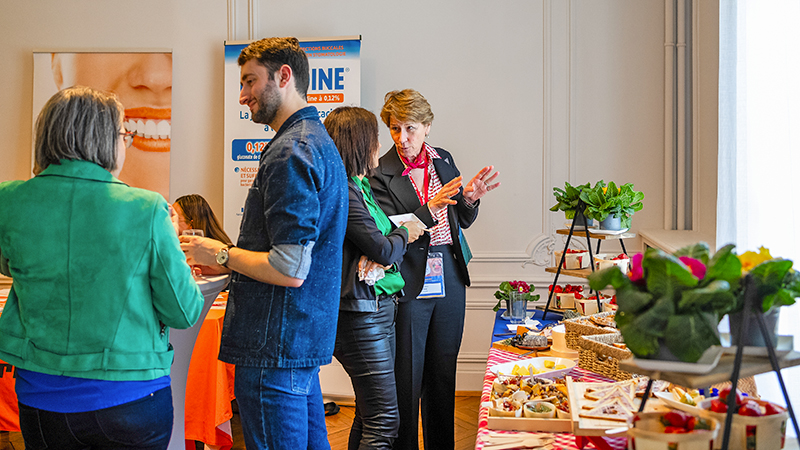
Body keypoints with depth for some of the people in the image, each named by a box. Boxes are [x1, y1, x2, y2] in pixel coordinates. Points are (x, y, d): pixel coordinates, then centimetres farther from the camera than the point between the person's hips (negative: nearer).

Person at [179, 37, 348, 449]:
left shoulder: (290, 152, -18)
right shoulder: (319, 141, 15)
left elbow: (290, 271, -23)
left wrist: (221, 254, -8)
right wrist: (230, 260, 16)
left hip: (275, 350, -10)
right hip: (306, 338, 10)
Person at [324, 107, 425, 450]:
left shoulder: (358, 187, 16)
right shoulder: (343, 192, -16)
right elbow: (384, 250, -15)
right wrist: (404, 232, 5)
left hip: (377, 310, 10)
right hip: (361, 315, -10)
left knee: (369, 415, 16)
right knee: (384, 421, -8)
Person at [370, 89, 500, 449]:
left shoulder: (443, 159, 7)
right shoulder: (381, 173, -9)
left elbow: (461, 221, 13)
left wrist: (469, 199, -7)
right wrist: (430, 209, -27)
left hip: (450, 277, 5)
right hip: (410, 282, -5)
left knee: (443, 370, 15)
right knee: (407, 377, 2)